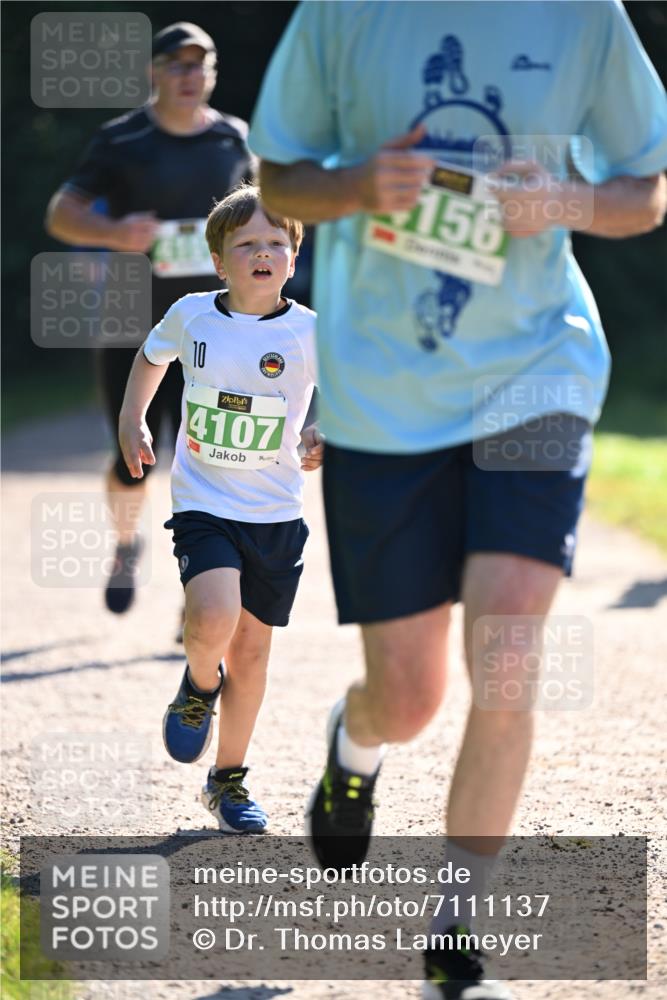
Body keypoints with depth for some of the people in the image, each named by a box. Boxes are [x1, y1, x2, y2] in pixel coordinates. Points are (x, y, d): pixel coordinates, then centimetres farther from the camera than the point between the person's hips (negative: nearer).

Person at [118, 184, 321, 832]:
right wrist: (131, 421, 12)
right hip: (203, 504, -1)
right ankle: (199, 687, 11)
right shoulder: (191, 316, -2)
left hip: (276, 512, 1)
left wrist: (324, 436, -16)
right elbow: (153, 356, 20)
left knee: (251, 647, 8)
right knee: (214, 620, -25)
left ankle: (228, 780, 25)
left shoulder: (309, 334, -8)